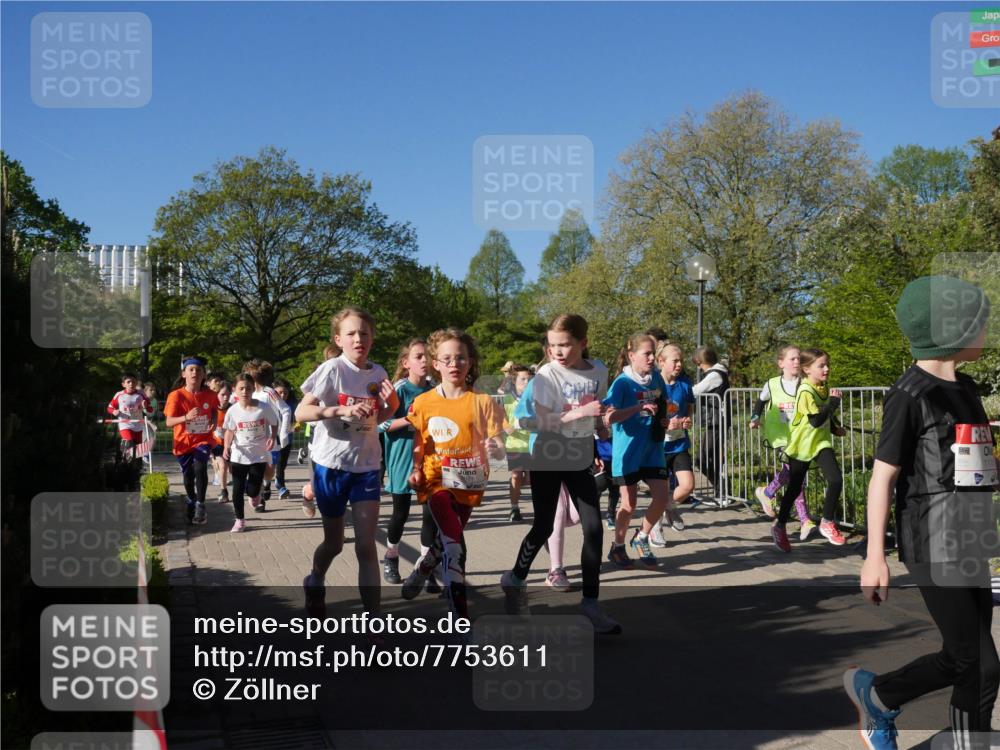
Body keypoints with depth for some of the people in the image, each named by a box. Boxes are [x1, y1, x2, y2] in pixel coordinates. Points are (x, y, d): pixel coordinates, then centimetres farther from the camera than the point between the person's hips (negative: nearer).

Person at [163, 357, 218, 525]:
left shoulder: (210, 395, -5)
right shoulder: (176, 396, -14)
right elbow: (169, 422, -20)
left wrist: (214, 420, -3)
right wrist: (186, 417, -37)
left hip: (203, 439, 0)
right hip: (183, 441, 0)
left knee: (200, 467, -25)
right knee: (188, 475, 14)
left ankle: (200, 505, -13)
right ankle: (191, 503, 42)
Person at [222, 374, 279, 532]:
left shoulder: (264, 407, -13)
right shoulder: (232, 410, -8)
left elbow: (274, 424, 2)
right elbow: (230, 431, 5)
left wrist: (273, 438, -17)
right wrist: (226, 447, -12)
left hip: (259, 455, -1)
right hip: (239, 456, 1)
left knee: (252, 491, -1)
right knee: (238, 489, 2)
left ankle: (255, 493, 37)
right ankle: (240, 520, 18)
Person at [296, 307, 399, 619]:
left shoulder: (378, 373, 2)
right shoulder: (332, 369, -12)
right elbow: (301, 412, -16)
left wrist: (391, 406, -8)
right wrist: (340, 410, -30)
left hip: (366, 466, 3)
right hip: (332, 464, -3)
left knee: (366, 545, -3)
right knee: (334, 542, 13)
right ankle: (314, 583, 45)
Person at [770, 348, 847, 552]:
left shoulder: (824, 388, 3)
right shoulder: (805, 392, -21)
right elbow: (816, 420, -31)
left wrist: (835, 428, 7)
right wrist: (834, 401, -26)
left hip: (821, 442, 6)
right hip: (801, 444, -6)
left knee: (836, 480, -14)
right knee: (794, 488, 5)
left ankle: (827, 523, 3)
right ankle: (779, 527, 24)